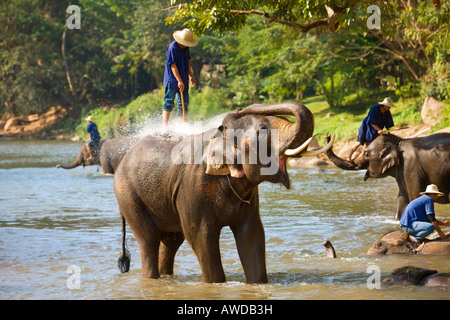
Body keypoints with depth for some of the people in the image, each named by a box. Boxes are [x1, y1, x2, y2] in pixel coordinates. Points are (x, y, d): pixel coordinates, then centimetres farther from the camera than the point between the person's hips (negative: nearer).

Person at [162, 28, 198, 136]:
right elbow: (173, 65, -18)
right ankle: (165, 128, -10)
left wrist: (191, 77, 24)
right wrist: (179, 81, -21)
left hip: (183, 81, 8)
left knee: (184, 104, 9)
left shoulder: (186, 48, 11)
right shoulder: (172, 48, -15)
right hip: (172, 81, -8)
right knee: (169, 103, -8)